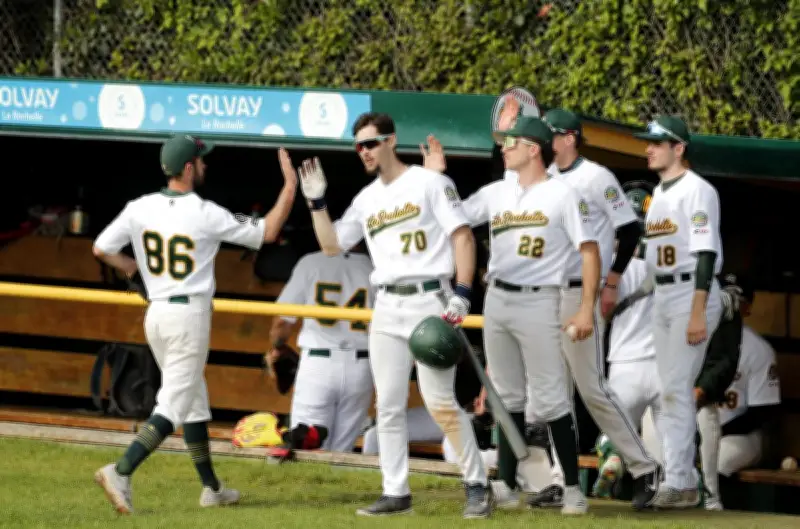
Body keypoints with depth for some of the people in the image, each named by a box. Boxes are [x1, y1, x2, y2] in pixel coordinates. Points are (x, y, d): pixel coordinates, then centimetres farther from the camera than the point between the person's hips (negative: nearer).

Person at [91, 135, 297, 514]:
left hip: (155, 313, 7)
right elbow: (267, 232, -5)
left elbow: (101, 249, 3)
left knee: (194, 401, 18)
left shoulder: (139, 209, -1)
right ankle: (121, 472, -25)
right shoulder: (206, 215, -13)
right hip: (189, 315, -7)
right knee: (174, 405, -7)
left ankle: (211, 488, 25)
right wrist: (290, 186, 3)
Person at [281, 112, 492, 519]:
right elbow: (331, 245, 16)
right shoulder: (366, 200, 16)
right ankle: (396, 493, 8)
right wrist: (317, 202, 4)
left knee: (440, 402, -11)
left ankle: (477, 485, -2)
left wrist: (462, 294, -15)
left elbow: (463, 236, -6)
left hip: (430, 300, -6)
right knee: (388, 405, 3)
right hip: (387, 309, 6)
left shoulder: (429, 183, -2)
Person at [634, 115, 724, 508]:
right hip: (661, 295, 9)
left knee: (676, 387, -13)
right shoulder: (658, 193, 16)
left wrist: (698, 313, -24)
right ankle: (682, 482, 13)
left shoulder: (696, 191, -12)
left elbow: (706, 253, -18)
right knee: (672, 390, 9)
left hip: (692, 293, -9)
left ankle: (677, 483, -14)